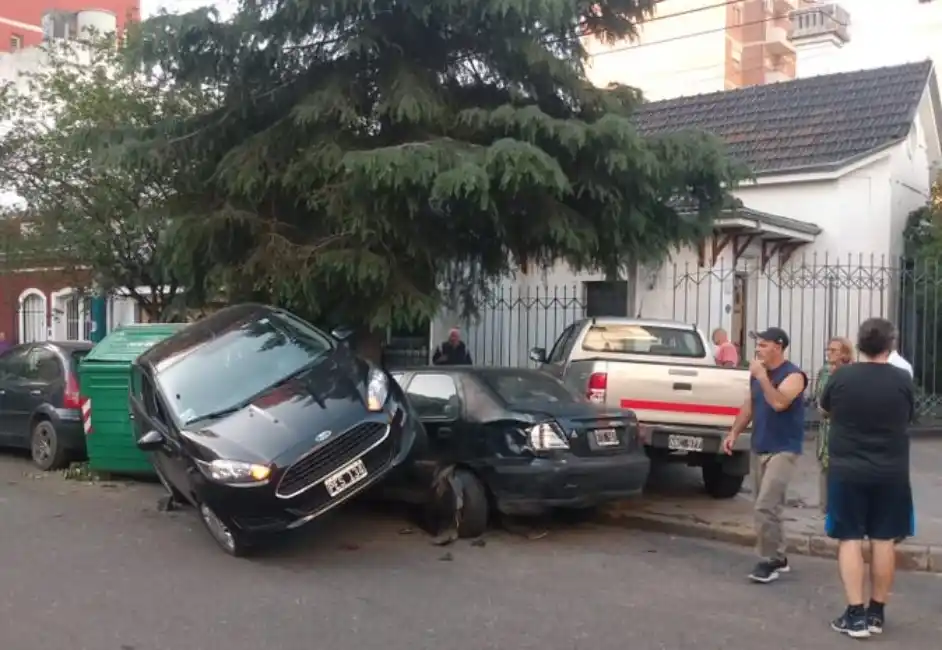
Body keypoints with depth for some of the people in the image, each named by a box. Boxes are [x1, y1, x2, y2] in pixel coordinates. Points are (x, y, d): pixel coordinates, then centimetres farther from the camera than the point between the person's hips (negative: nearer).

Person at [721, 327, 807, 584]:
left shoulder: (793, 375, -12)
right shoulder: (757, 374, 11)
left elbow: (779, 403, -28)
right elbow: (749, 406, 19)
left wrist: (762, 376, -23)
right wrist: (734, 432, 10)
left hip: (783, 450, -7)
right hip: (759, 448, 8)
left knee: (766, 507, -15)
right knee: (766, 507, 11)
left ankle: (769, 561, -6)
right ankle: (779, 557, 22)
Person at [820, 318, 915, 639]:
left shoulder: (841, 377, -9)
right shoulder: (903, 380, -8)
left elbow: (825, 409, 9)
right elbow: (908, 418, 7)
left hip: (847, 471, -1)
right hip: (890, 473, 1)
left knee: (850, 540, 5)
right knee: (883, 541, 10)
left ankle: (855, 614, 3)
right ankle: (876, 613, 18)